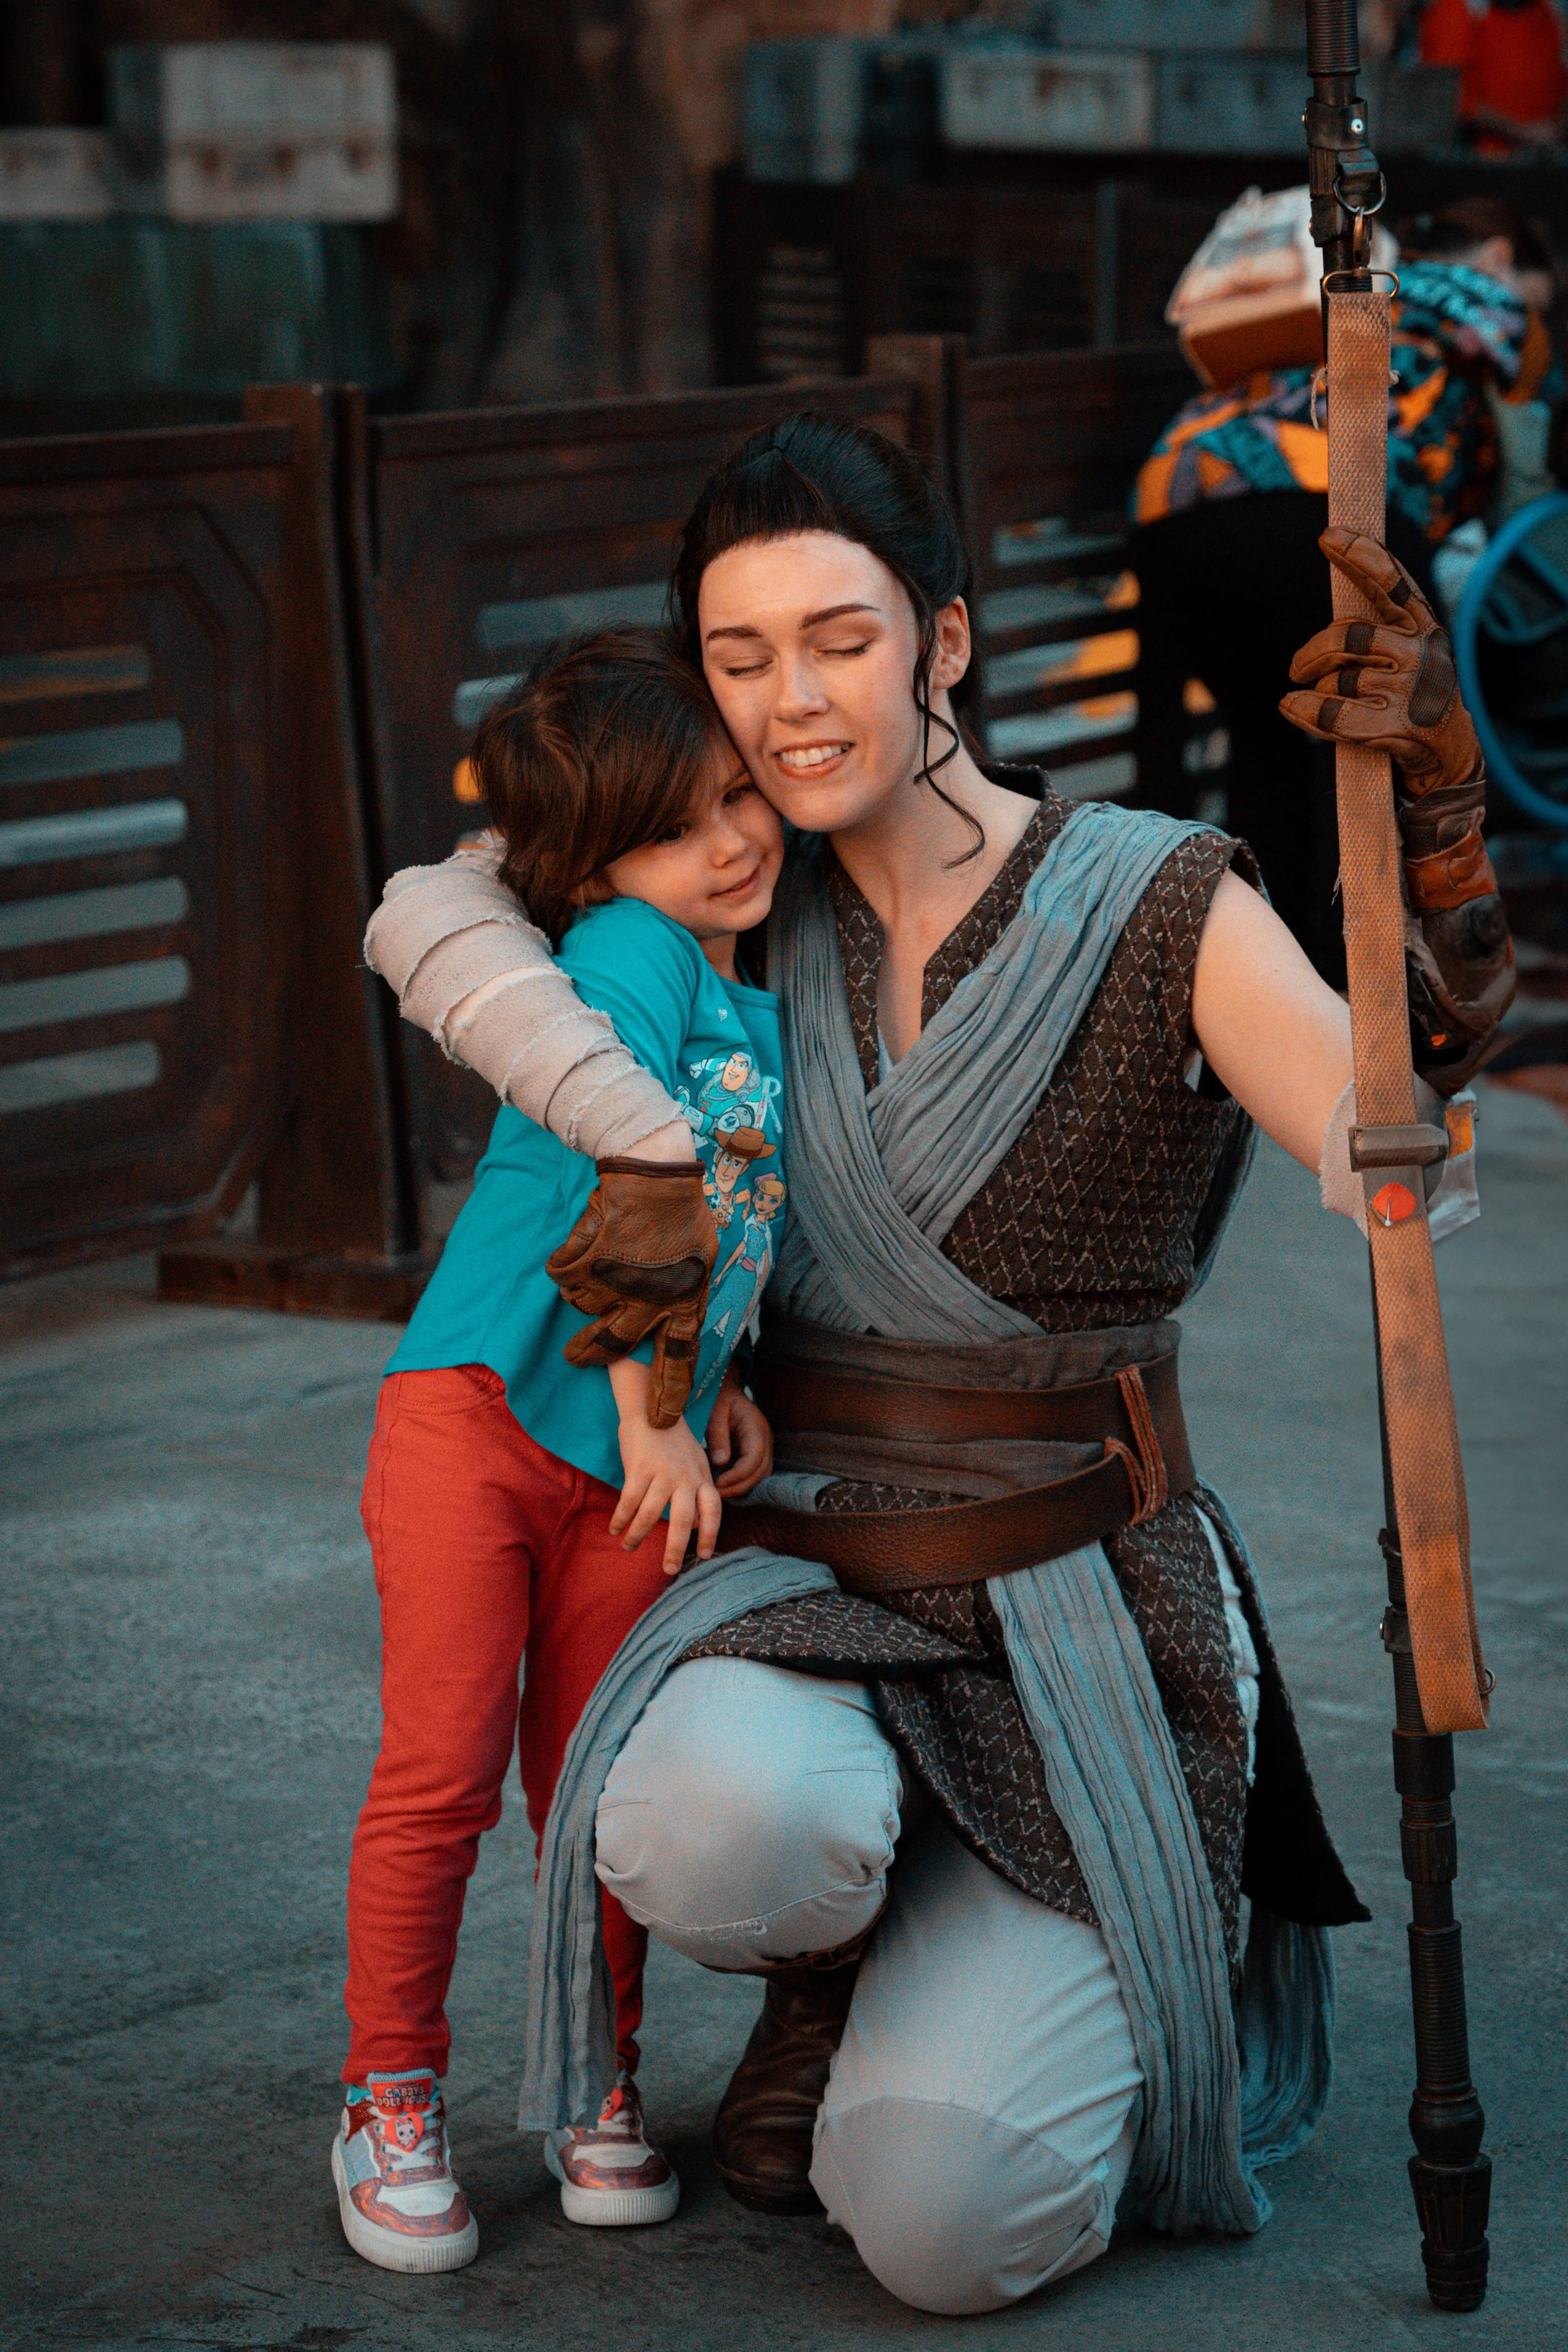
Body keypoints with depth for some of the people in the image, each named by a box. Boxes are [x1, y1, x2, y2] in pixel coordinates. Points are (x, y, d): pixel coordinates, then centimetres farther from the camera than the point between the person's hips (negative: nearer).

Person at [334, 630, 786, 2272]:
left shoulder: (763, 1007, 12)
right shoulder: (626, 955, -12)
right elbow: (619, 1193, -21)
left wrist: (724, 1384, 7)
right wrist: (655, 1411, -21)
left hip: (632, 1465, 6)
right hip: (478, 1416, -6)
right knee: (442, 1772, -4)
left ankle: (598, 2090, 24)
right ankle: (389, 2103, 10)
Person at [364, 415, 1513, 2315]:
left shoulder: (1156, 906, -9)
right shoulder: (756, 914, 3)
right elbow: (427, 911, -6)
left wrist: (1430, 812, -41)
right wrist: (647, 1141, -19)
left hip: (1077, 1630, -3)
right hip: (805, 1590, 3)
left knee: (944, 2230, -16)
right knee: (718, 1836, -35)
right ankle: (841, 1969, 5)